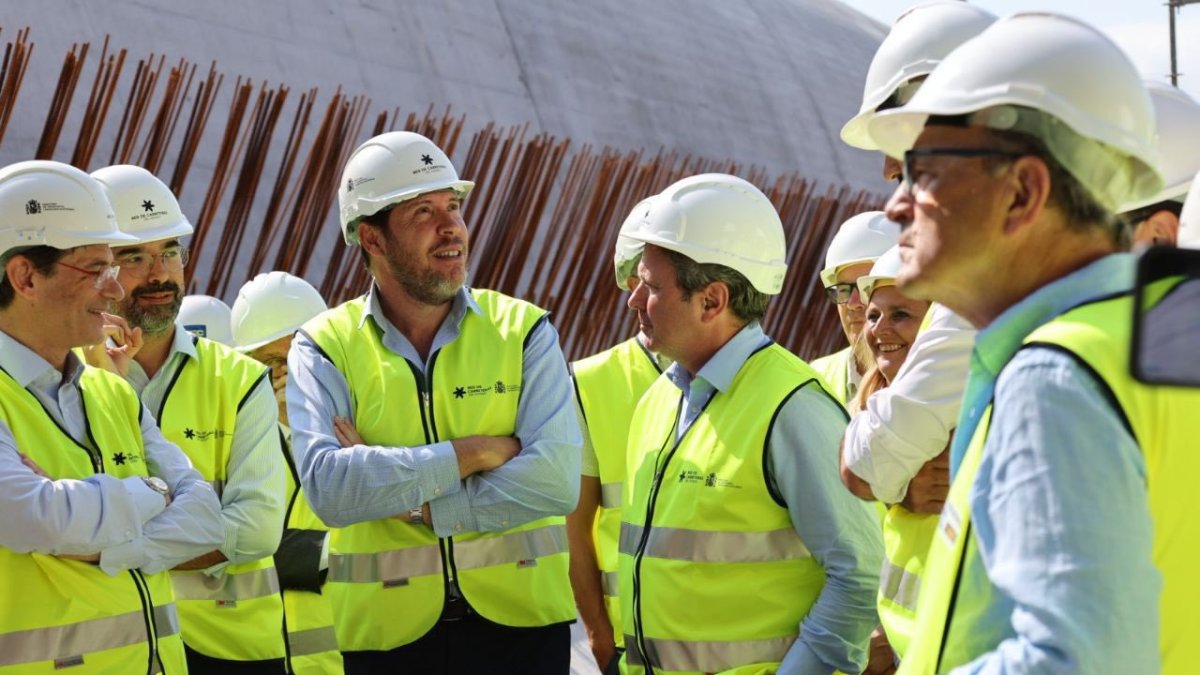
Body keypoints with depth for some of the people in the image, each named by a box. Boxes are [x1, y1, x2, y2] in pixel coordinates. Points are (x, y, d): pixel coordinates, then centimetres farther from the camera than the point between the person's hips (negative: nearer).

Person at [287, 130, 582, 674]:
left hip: (520, 624, 0)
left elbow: (556, 480, -12)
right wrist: (472, 453, -14)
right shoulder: (325, 348, 0)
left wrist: (414, 504, -14)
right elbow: (327, 487, -15)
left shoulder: (523, 331, 1)